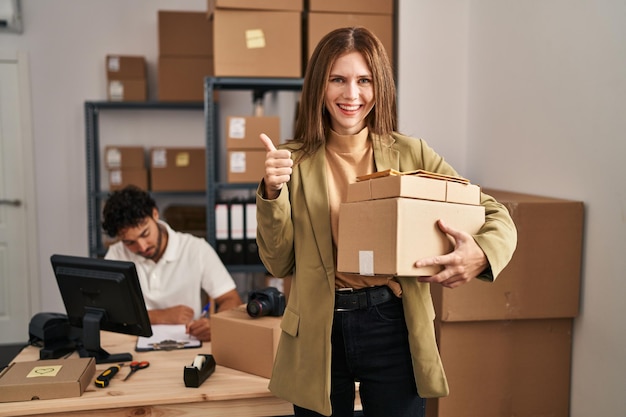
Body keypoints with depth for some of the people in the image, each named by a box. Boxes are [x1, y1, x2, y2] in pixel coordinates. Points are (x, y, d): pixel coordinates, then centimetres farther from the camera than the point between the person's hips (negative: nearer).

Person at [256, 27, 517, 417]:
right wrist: (272, 192, -16)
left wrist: (480, 254, -22)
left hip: (394, 327, 0)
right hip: (319, 332, 1)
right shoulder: (294, 161, -2)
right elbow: (278, 262, 0)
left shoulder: (411, 154, -2)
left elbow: (499, 218, 0)